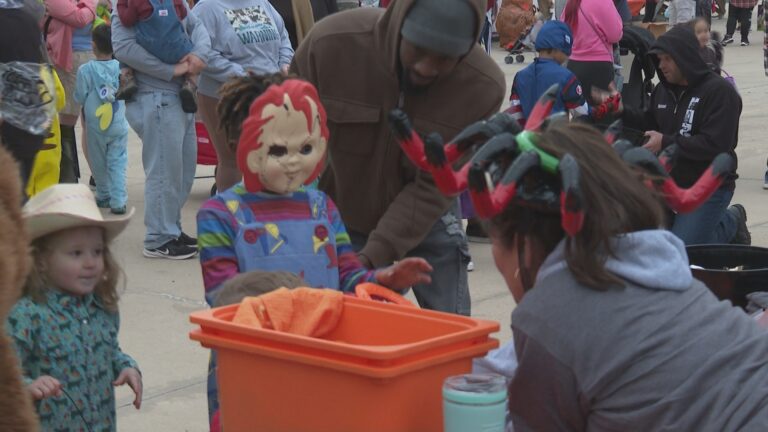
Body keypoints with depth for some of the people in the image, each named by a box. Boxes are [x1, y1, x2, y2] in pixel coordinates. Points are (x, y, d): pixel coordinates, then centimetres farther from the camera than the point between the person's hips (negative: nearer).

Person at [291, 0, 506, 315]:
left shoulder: (482, 86, -25)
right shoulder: (331, 43, -26)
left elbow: (434, 186, -20)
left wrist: (374, 254, -30)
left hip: (425, 220, 0)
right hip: (337, 215, 0)